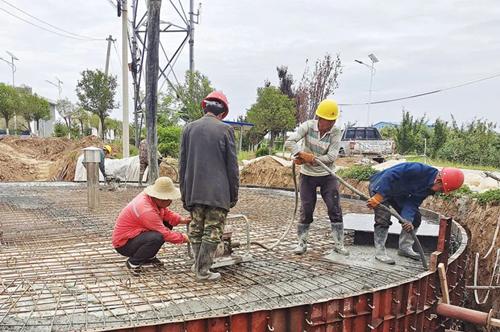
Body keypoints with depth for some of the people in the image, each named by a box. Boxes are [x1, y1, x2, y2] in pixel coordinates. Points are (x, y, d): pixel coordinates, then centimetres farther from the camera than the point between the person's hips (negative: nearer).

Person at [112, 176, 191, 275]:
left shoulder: (153, 198, -7)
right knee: (156, 237, -34)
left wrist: (181, 220, -10)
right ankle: (133, 263, -9)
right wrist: (184, 238, -16)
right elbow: (165, 234, -27)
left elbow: (166, 212, 7)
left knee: (168, 224, 3)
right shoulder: (146, 210, -32)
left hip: (135, 234, 10)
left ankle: (149, 257, 14)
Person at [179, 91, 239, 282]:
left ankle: (199, 264, 25)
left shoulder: (189, 128, 6)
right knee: (213, 231, 4)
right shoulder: (225, 129, -4)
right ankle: (203, 271, 8)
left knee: (196, 229, 16)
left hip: (194, 191, 4)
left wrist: (184, 192, 13)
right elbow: (232, 166, -4)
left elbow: (182, 164, 7)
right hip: (218, 192, -4)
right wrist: (234, 193, 5)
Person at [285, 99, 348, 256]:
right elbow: (290, 141, -20)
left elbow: (332, 156, -20)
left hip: (327, 176, 1)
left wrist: (309, 159, -23)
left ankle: (339, 244, 12)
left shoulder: (336, 132, -12)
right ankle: (302, 243, 19)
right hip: (307, 176, 0)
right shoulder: (308, 126, -12)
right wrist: (303, 154, -33)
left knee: (335, 209, -1)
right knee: (306, 210, 5)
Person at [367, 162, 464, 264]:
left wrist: (408, 220, -29)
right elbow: (390, 175, -38)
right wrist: (378, 197, -41)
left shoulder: (429, 188, -7)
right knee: (383, 219, -19)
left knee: (415, 217, 6)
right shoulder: (420, 170, -33)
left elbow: (412, 202, -10)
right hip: (380, 187, -8)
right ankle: (379, 252, -7)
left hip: (397, 194, 9)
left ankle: (405, 248, 18)